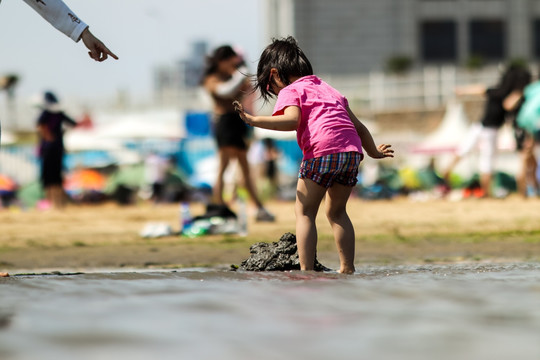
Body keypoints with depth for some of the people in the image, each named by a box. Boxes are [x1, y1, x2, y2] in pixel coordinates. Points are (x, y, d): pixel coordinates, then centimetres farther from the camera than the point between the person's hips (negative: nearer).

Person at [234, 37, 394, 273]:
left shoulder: (290, 91, 11)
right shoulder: (328, 89, 32)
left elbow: (292, 120, -12)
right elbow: (359, 127, 32)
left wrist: (254, 120, -8)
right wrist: (374, 152, 45)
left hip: (322, 152, -7)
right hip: (353, 151, 7)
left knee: (304, 211, 3)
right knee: (337, 212, 23)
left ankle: (306, 269, -8)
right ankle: (347, 268, 19)